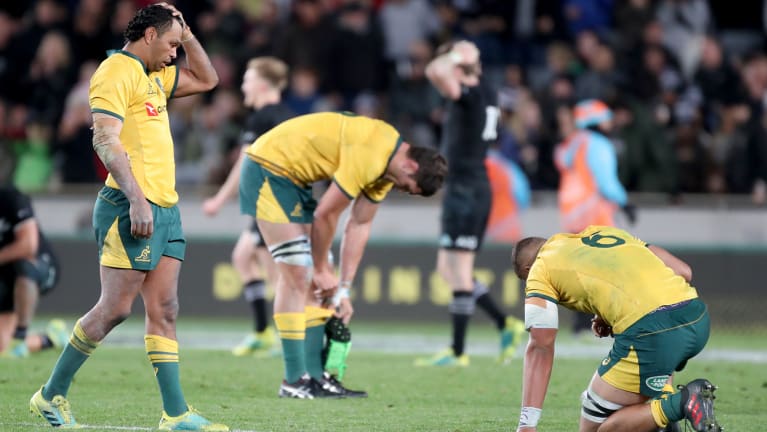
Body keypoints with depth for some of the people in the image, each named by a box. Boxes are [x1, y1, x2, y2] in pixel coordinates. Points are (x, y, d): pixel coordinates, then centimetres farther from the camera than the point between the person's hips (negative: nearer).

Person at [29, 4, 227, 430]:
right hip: (132, 207, -9)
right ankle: (52, 395, 4)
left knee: (164, 310, 4)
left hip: (165, 208, 9)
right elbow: (105, 140, -19)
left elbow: (206, 79, 35)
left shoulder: (153, 76, 20)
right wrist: (136, 198, -26)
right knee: (115, 308, -7)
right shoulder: (117, 71, -9)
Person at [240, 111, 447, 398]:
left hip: (292, 177, 10)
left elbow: (359, 226, 10)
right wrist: (322, 270, -5)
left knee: (311, 276, 6)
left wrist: (343, 289, 9)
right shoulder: (369, 156, -26)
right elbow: (325, 214, -19)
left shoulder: (386, 163, 5)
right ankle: (294, 381, -10)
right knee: (296, 274, -12)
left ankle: (314, 375, 7)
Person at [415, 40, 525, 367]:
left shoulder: (469, 95, -15)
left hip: (465, 189, -10)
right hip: (466, 189, 10)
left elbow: (434, 72, -32)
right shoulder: (486, 95, 12)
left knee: (458, 271, -6)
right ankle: (505, 324, 13)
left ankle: (457, 352, -3)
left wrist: (451, 57, -14)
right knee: (448, 269, 14)